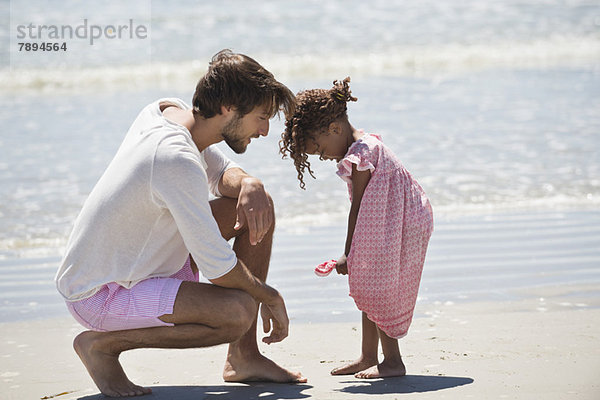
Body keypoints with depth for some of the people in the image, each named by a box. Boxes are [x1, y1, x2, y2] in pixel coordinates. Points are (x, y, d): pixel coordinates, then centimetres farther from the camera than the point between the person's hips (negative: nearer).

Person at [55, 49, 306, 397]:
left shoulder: (168, 109, -2)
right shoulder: (178, 160, -30)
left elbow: (222, 172, 16)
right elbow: (218, 268, -26)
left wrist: (248, 185, -8)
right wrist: (270, 297, -8)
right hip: (100, 296, -10)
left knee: (258, 206, 5)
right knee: (238, 312, -31)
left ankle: (244, 357, 7)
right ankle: (103, 343, -10)